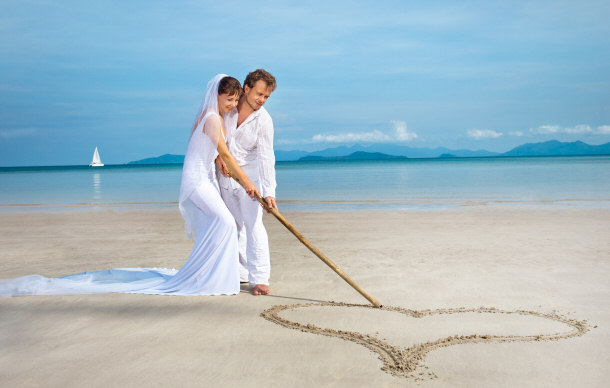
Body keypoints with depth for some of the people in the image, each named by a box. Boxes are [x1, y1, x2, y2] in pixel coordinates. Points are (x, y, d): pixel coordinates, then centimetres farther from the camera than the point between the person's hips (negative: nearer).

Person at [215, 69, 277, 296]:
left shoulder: (264, 120, -16)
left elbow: (266, 157, -21)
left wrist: (269, 192, -29)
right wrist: (217, 156, -8)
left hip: (249, 173, -4)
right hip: (225, 173, 4)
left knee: (253, 224, -13)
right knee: (233, 225, 9)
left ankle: (259, 278, -13)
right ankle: (241, 273, 18)